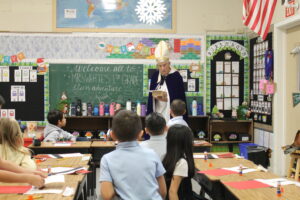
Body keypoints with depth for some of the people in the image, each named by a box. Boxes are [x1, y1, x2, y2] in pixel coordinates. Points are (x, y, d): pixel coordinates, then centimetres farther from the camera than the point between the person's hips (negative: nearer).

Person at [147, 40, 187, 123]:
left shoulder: (176, 76, -7)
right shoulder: (155, 76, 6)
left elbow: (180, 99, -7)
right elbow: (150, 97, 12)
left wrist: (166, 99, -19)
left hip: (170, 115, -4)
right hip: (157, 116, 4)